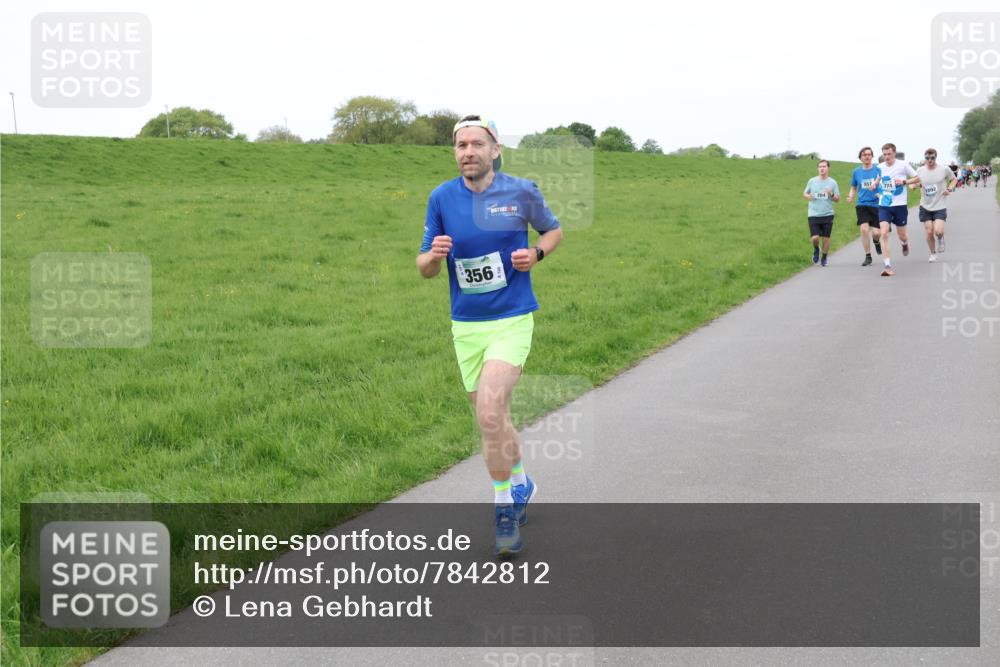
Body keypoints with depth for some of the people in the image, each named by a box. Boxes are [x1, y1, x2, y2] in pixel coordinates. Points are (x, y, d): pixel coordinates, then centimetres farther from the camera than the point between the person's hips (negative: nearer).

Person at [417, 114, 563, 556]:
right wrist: (435, 255, -18)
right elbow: (424, 268, 5)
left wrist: (536, 254, -8)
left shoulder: (522, 192, -5)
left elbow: (554, 230, 14)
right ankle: (521, 485, 37)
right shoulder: (442, 197, -1)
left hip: (512, 320, -3)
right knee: (492, 421, 12)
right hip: (466, 325, 3)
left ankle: (504, 505, -4)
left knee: (489, 413, -20)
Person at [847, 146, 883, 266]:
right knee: (864, 229, -15)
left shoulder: (878, 169, 0)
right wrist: (851, 196, 0)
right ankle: (868, 257, -2)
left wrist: (875, 183, -39)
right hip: (862, 205, 1)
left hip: (876, 204, -1)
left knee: (876, 232, -5)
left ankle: (876, 241, 35)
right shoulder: (856, 172, 9)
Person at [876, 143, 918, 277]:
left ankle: (905, 244, 50)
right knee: (884, 233, -16)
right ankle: (887, 266, -16)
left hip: (900, 205, -2)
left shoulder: (903, 165, -7)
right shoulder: (880, 167, 4)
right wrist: (879, 191, 7)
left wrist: (904, 182, -16)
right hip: (884, 205, 2)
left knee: (901, 235, 10)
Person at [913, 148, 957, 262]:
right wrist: (913, 185, -7)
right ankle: (933, 254, 23)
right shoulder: (920, 171, -1)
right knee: (929, 232, 1)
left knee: (938, 231, -17)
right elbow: (916, 182, 16)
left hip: (940, 206, -2)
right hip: (925, 207, 2)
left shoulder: (944, 170, -6)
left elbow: (954, 179, 11)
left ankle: (941, 240, 19)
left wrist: (949, 189, -6)